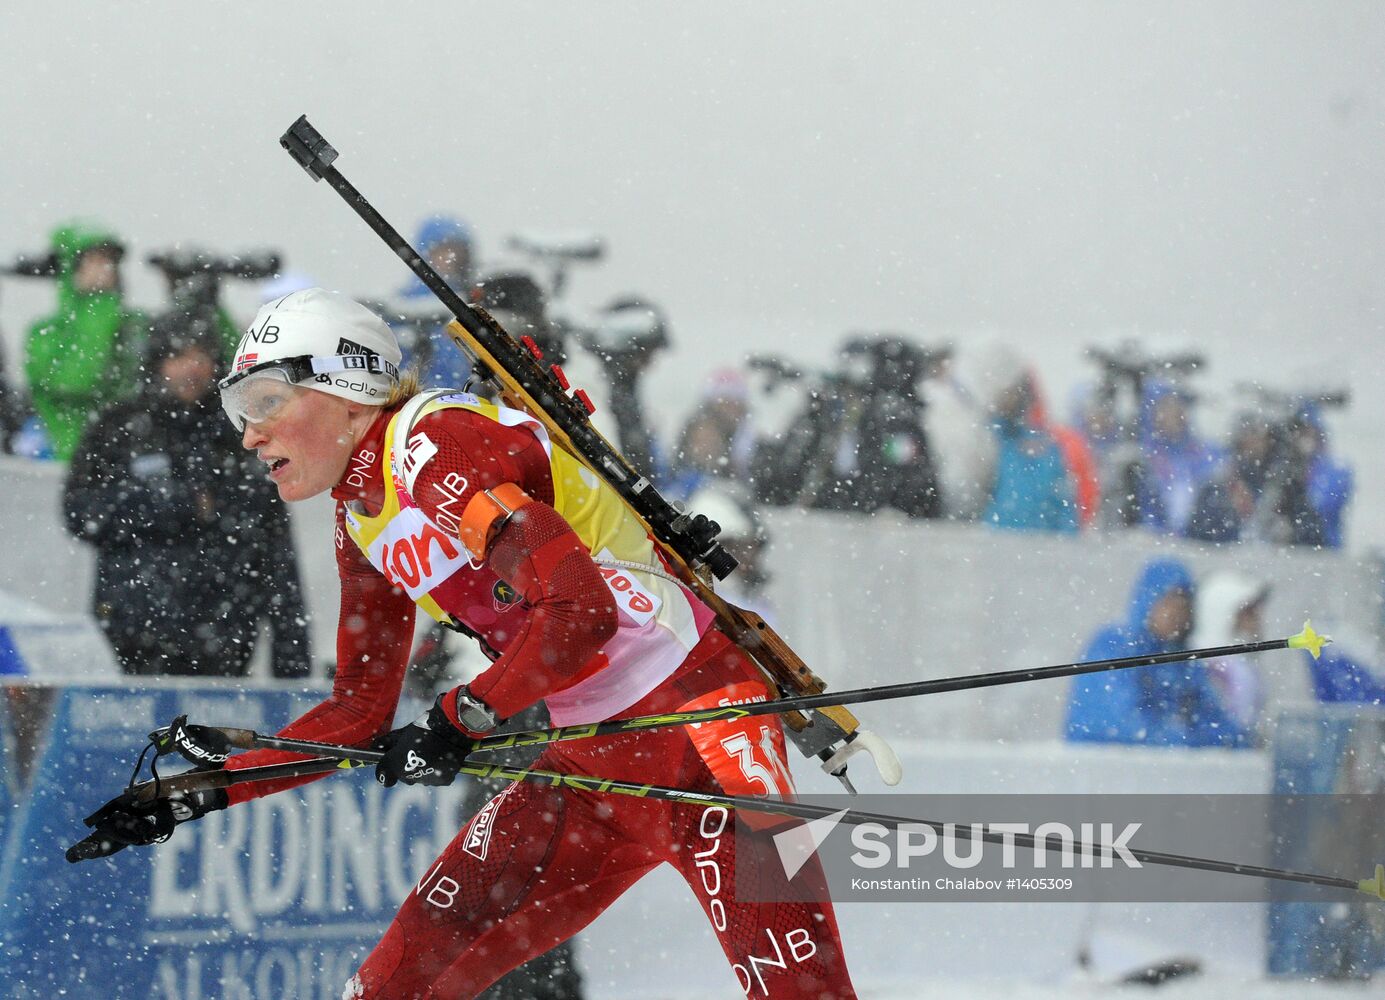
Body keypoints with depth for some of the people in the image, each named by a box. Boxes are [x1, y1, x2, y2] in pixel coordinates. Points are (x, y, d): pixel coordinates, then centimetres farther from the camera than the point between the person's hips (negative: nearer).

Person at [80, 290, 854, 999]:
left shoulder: (436, 444, -15)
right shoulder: (365, 526, 12)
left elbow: (581, 612, -24)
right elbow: (357, 716, 20)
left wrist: (460, 719, -24)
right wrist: (207, 792, 14)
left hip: (698, 730, -9)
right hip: (594, 764, 9)